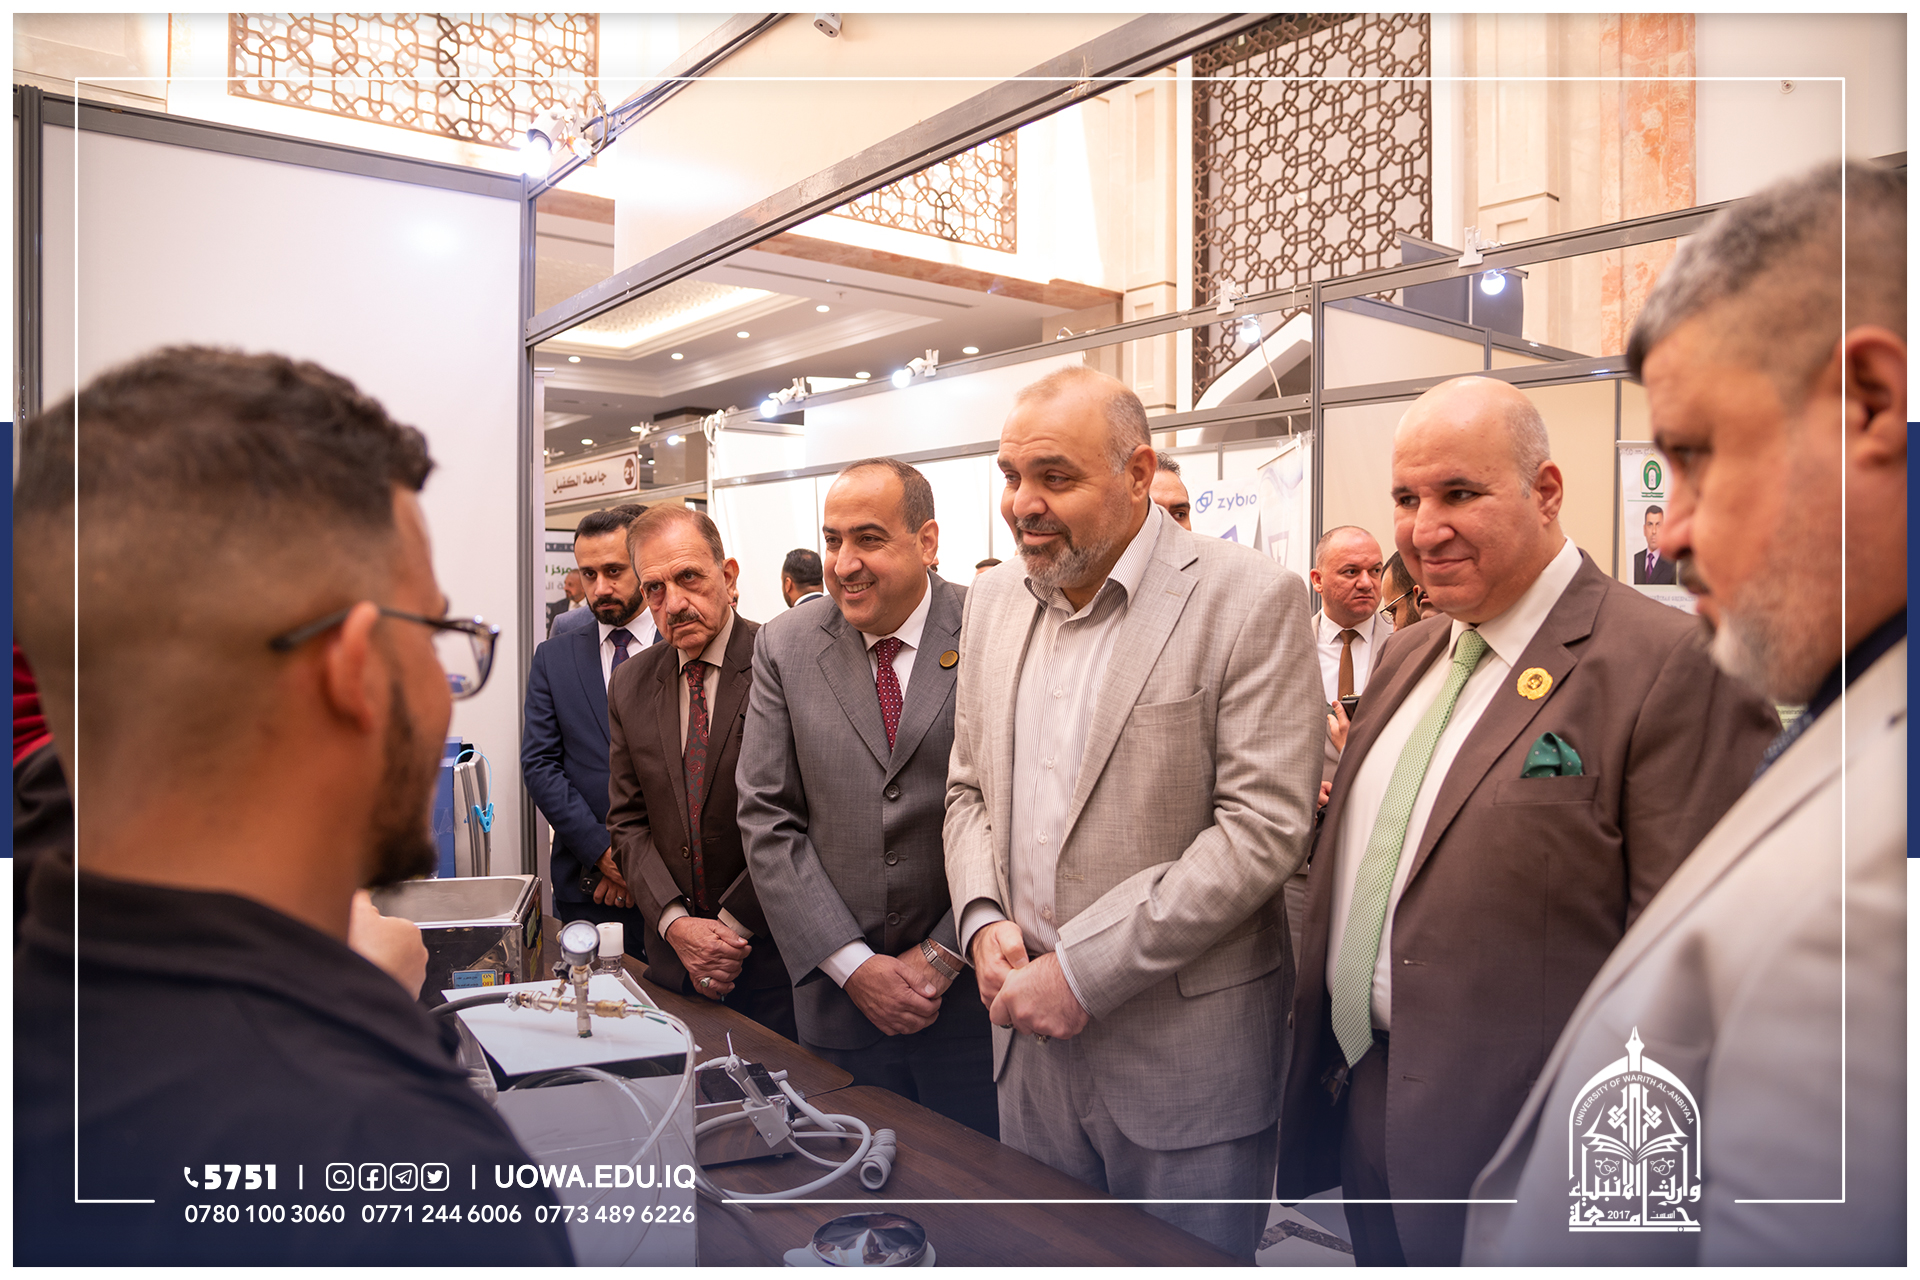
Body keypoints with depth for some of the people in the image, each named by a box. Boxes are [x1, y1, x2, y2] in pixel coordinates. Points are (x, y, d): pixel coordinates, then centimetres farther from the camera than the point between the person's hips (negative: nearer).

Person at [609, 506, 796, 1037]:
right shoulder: (629, 685, 6)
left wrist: (734, 924, -13)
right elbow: (627, 820, 7)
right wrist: (675, 924, -6)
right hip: (673, 954, 4)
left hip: (773, 951, -4)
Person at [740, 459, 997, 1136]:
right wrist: (853, 965, -7)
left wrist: (943, 955, -9)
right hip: (839, 997, 2)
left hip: (973, 989, -2)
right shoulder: (784, 647, 0)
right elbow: (767, 820, -1)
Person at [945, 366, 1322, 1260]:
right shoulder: (991, 603, 8)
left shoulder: (1251, 600, -12)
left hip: (1183, 1045, -5)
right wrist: (984, 919, -6)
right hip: (1028, 1024, 5)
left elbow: (1264, 824, -18)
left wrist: (1086, 970, -18)